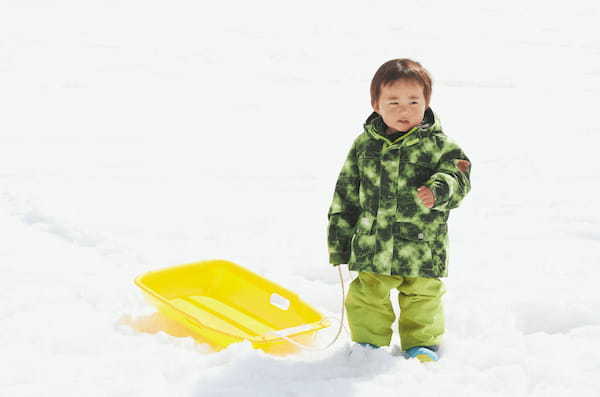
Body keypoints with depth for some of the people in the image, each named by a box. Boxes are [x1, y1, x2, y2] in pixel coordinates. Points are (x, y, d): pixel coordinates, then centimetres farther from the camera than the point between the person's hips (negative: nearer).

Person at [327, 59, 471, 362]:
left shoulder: (438, 144, -4)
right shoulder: (365, 144, 1)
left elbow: (458, 178, -11)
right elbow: (345, 195, 7)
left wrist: (438, 191, -34)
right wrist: (339, 240, 8)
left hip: (422, 248, -1)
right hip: (372, 246, 1)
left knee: (423, 298, 12)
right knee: (367, 297, 9)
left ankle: (422, 346, 33)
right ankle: (369, 344, 30)